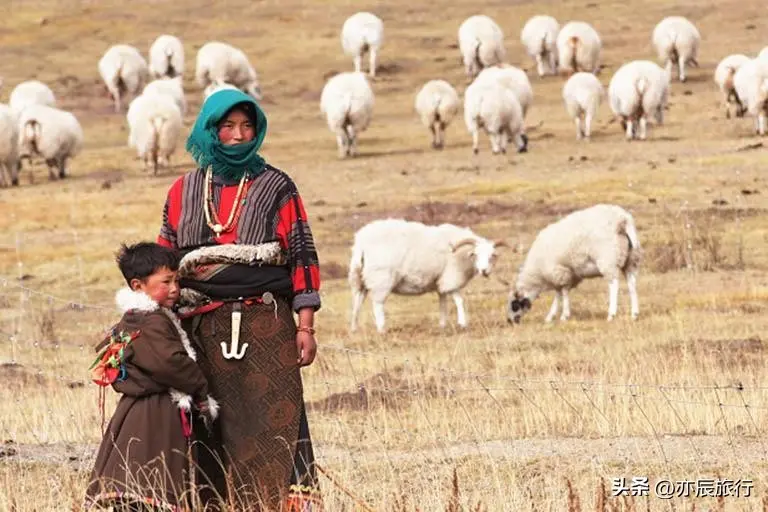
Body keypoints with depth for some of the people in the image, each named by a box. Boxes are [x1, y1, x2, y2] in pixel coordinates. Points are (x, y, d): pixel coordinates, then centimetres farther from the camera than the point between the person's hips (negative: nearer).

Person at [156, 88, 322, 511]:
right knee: (210, 426, 1)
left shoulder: (275, 187, 6)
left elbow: (302, 255, 3)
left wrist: (305, 326, -4)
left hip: (265, 323, -3)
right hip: (203, 328, 3)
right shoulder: (183, 191, 13)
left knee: (271, 424, -11)